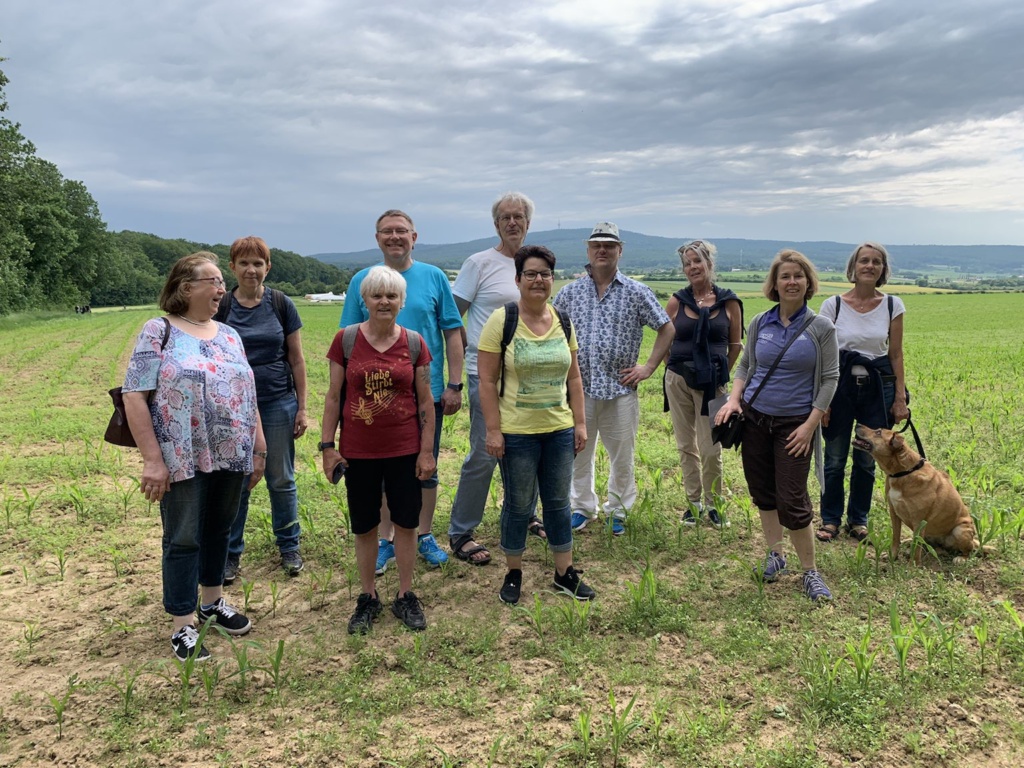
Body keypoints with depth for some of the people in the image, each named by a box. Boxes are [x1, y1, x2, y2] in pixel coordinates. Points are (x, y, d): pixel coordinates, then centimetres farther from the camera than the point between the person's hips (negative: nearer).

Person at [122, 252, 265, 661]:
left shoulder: (230, 335, 11)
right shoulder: (159, 331, -8)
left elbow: (247, 395, 15)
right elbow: (135, 397, -12)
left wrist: (259, 447, 11)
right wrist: (153, 459, -17)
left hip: (231, 456, 6)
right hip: (183, 459, -5)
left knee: (219, 531, 17)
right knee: (184, 540, 3)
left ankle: (212, 602, 35)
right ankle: (183, 628, 14)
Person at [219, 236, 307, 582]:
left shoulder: (281, 305, 0)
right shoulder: (221, 307, 1)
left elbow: (296, 359, 3)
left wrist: (302, 407, 0)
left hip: (278, 404, 0)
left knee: (281, 480, 8)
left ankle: (289, 547, 24)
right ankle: (231, 554, 21)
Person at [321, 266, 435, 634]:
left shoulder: (414, 343, -2)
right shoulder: (345, 340, -3)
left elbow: (425, 401, 2)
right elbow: (333, 396, 1)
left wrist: (427, 450, -1)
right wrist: (327, 445, -2)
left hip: (404, 451, 0)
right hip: (358, 452, 0)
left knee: (406, 522, 9)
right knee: (364, 526, 11)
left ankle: (405, 596, 25)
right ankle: (368, 597, 28)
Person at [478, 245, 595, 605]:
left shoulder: (563, 321, 6)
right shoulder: (501, 320, -9)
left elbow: (573, 377, 11)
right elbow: (487, 381, -11)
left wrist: (580, 422, 7)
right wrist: (493, 430, -14)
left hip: (559, 430, 4)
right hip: (516, 433, -4)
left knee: (558, 502, 14)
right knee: (519, 506, 8)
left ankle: (565, 573, 28)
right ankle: (513, 574, 26)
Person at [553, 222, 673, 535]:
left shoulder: (636, 292, 0)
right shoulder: (571, 291, 6)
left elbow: (667, 329, 5)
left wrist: (649, 367, -1)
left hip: (620, 389, -1)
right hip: (578, 388, 2)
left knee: (622, 456, 7)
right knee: (578, 451, 10)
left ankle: (617, 511, 23)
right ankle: (582, 507, 26)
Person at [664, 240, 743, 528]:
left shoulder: (728, 301, 0)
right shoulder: (677, 301, 2)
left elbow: (735, 345, 7)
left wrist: (720, 373, 8)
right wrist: (681, 366, 10)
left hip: (712, 383, -2)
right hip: (678, 380, 2)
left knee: (711, 448, -2)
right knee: (686, 445, 9)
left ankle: (712, 504, 16)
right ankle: (693, 502, 21)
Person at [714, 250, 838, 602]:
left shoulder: (821, 328, -5)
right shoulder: (760, 323, 3)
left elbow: (829, 379, -5)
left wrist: (810, 425, -12)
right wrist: (734, 399, -5)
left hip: (795, 424, -3)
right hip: (755, 418, 3)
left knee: (791, 499, -6)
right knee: (762, 490, 11)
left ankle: (810, 572, 10)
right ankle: (775, 554, 30)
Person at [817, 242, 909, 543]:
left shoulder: (893, 305, 1)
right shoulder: (833, 305, -3)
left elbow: (896, 354, 4)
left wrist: (900, 397, 1)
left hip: (878, 387, 1)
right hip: (840, 385, -1)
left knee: (867, 460, 9)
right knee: (835, 459, 4)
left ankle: (858, 519, 27)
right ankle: (830, 519, 21)